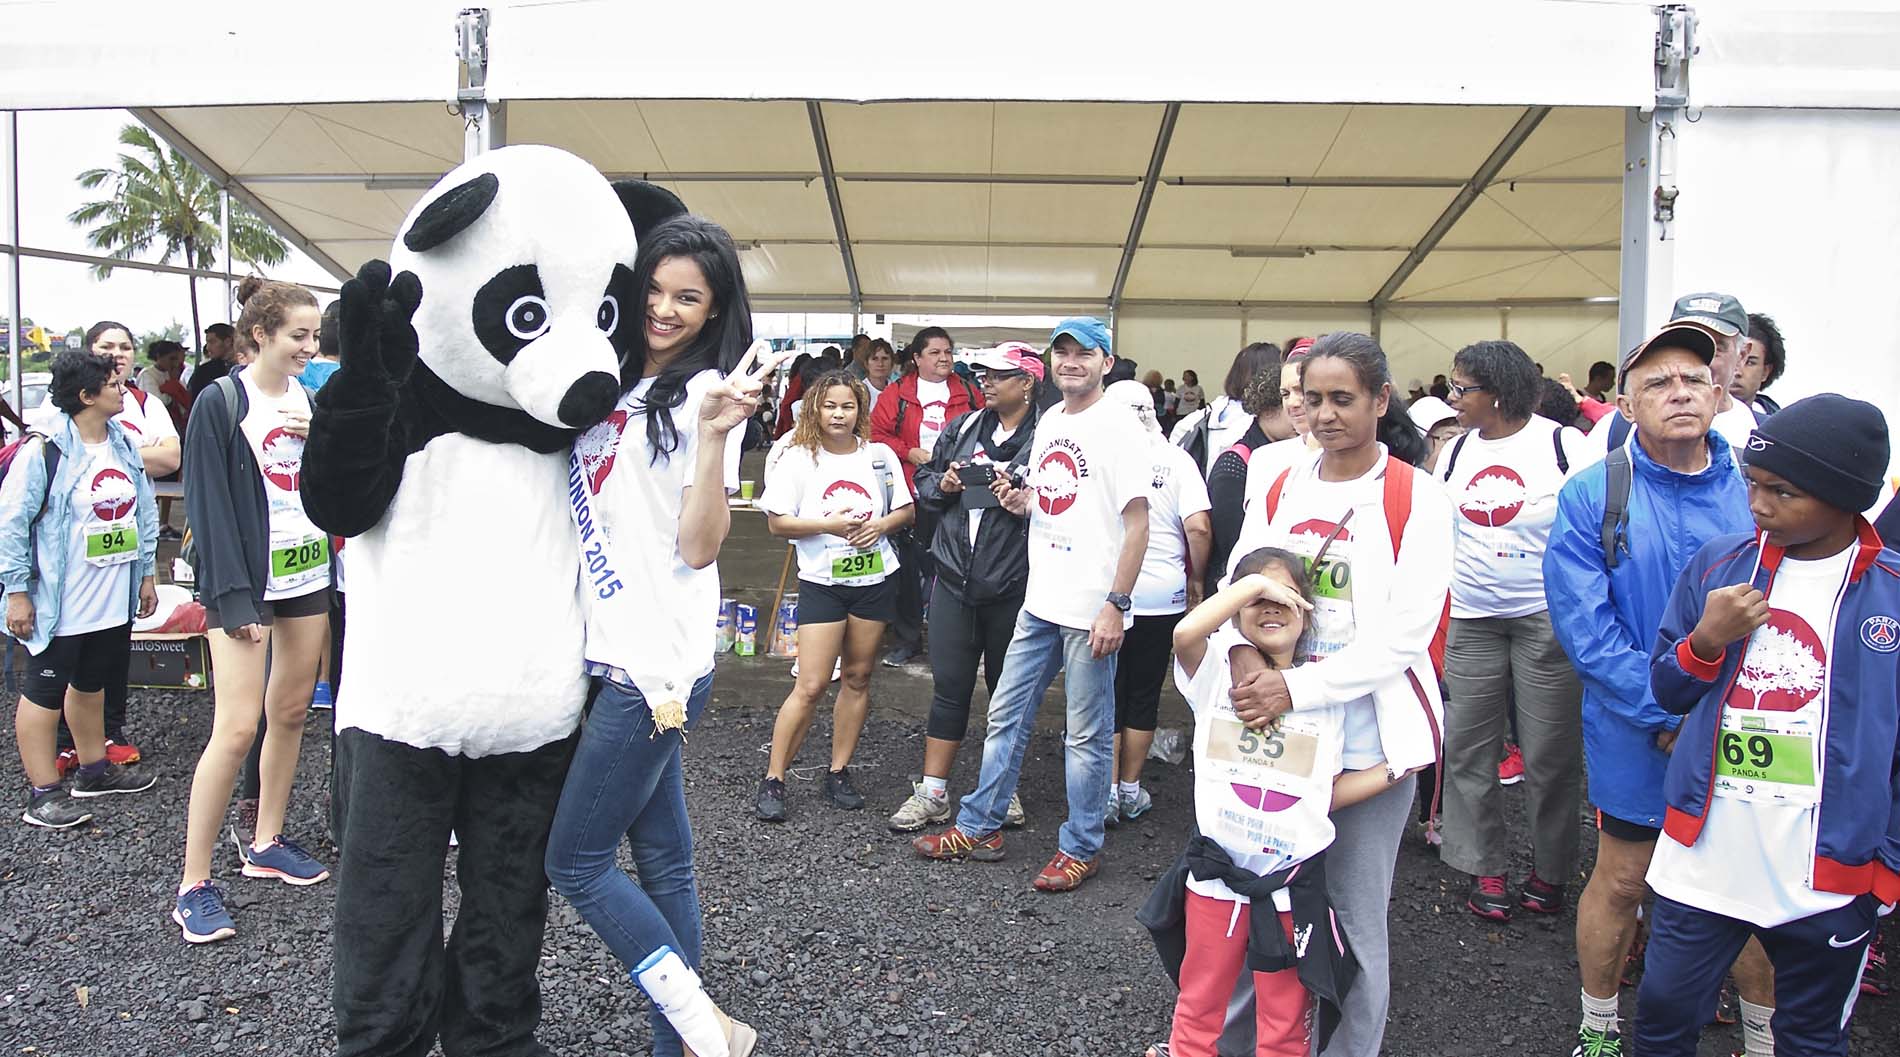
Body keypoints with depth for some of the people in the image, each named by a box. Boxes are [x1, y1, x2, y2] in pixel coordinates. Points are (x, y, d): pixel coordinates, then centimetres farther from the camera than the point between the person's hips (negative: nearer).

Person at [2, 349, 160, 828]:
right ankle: (42, 793, 11)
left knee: (92, 685, 20)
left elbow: (144, 512, 15)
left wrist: (146, 574, 15)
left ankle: (95, 770, 34)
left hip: (115, 601, 7)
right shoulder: (43, 451, -16)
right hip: (61, 604, -7)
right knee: (45, 691, 3)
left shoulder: (124, 445, 7)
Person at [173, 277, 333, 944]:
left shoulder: (310, 401, 10)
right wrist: (235, 599, -18)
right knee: (237, 727, -10)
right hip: (247, 582, -6)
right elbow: (210, 506, -13)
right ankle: (194, 884, -1)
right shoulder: (221, 405, -8)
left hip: (307, 575, 7)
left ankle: (266, 843, 28)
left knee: (290, 713, 12)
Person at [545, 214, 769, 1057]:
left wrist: (714, 435, -28)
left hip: (656, 664, -8)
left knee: (575, 860, -2)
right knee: (662, 860, 12)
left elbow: (699, 545, -16)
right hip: (618, 656, 8)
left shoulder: (702, 392, -10)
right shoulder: (617, 384, 12)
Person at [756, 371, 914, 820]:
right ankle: (773, 779, 3)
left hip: (875, 578, 4)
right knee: (811, 685, -8)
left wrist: (880, 525, -8)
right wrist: (830, 525, -17)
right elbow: (777, 522, -6)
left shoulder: (880, 456, 5)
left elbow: (905, 510, 12)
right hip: (821, 582, -3)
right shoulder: (799, 459, -4)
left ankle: (839, 773, 21)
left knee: (858, 677, 9)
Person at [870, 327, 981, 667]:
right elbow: (877, 435, 0)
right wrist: (911, 453, -11)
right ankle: (906, 639, 20)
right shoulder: (896, 394, 4)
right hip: (911, 496, 0)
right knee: (907, 568, 6)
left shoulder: (969, 394, 8)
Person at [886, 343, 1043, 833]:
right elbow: (923, 480, 18)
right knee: (949, 686, 9)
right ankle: (932, 793, 17)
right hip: (955, 577, 4)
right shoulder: (963, 429, 9)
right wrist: (942, 484, -2)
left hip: (1011, 586, -4)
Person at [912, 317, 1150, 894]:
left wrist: (1116, 605, -19)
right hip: (1040, 600, 8)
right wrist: (1022, 502, 1)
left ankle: (1081, 848, 20)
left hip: (1091, 608, -8)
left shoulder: (1118, 427, -11)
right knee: (1005, 716, 15)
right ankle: (980, 828, 28)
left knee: (1087, 735, 5)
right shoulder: (1048, 422, 13)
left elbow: (1137, 523, -14)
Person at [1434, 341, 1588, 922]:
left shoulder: (1564, 444, -5)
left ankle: (1550, 872, 21)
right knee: (1468, 749, 4)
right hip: (1472, 620, 4)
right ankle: (1484, 867, 18)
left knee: (1550, 755, 3)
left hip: (1548, 618, -4)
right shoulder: (1458, 450, 9)